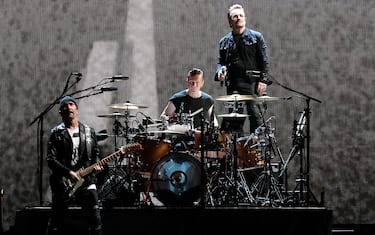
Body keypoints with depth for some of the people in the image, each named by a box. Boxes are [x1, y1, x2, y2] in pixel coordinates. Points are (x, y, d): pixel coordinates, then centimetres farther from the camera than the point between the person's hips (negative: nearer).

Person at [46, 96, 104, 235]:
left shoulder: (89, 131, 11)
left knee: (95, 221, -6)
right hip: (62, 183, -2)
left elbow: (96, 153, 18)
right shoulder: (56, 133, -1)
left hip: (86, 181, 2)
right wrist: (69, 173, -19)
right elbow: (51, 160, -8)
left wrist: (96, 165, -4)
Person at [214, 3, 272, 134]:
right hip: (232, 84, 3)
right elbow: (221, 62, 19)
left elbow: (264, 61, 1)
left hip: (252, 82, -3)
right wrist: (220, 71, -4)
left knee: (255, 116, -9)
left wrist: (263, 80, -9)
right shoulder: (224, 42, 16)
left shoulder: (256, 37, 5)